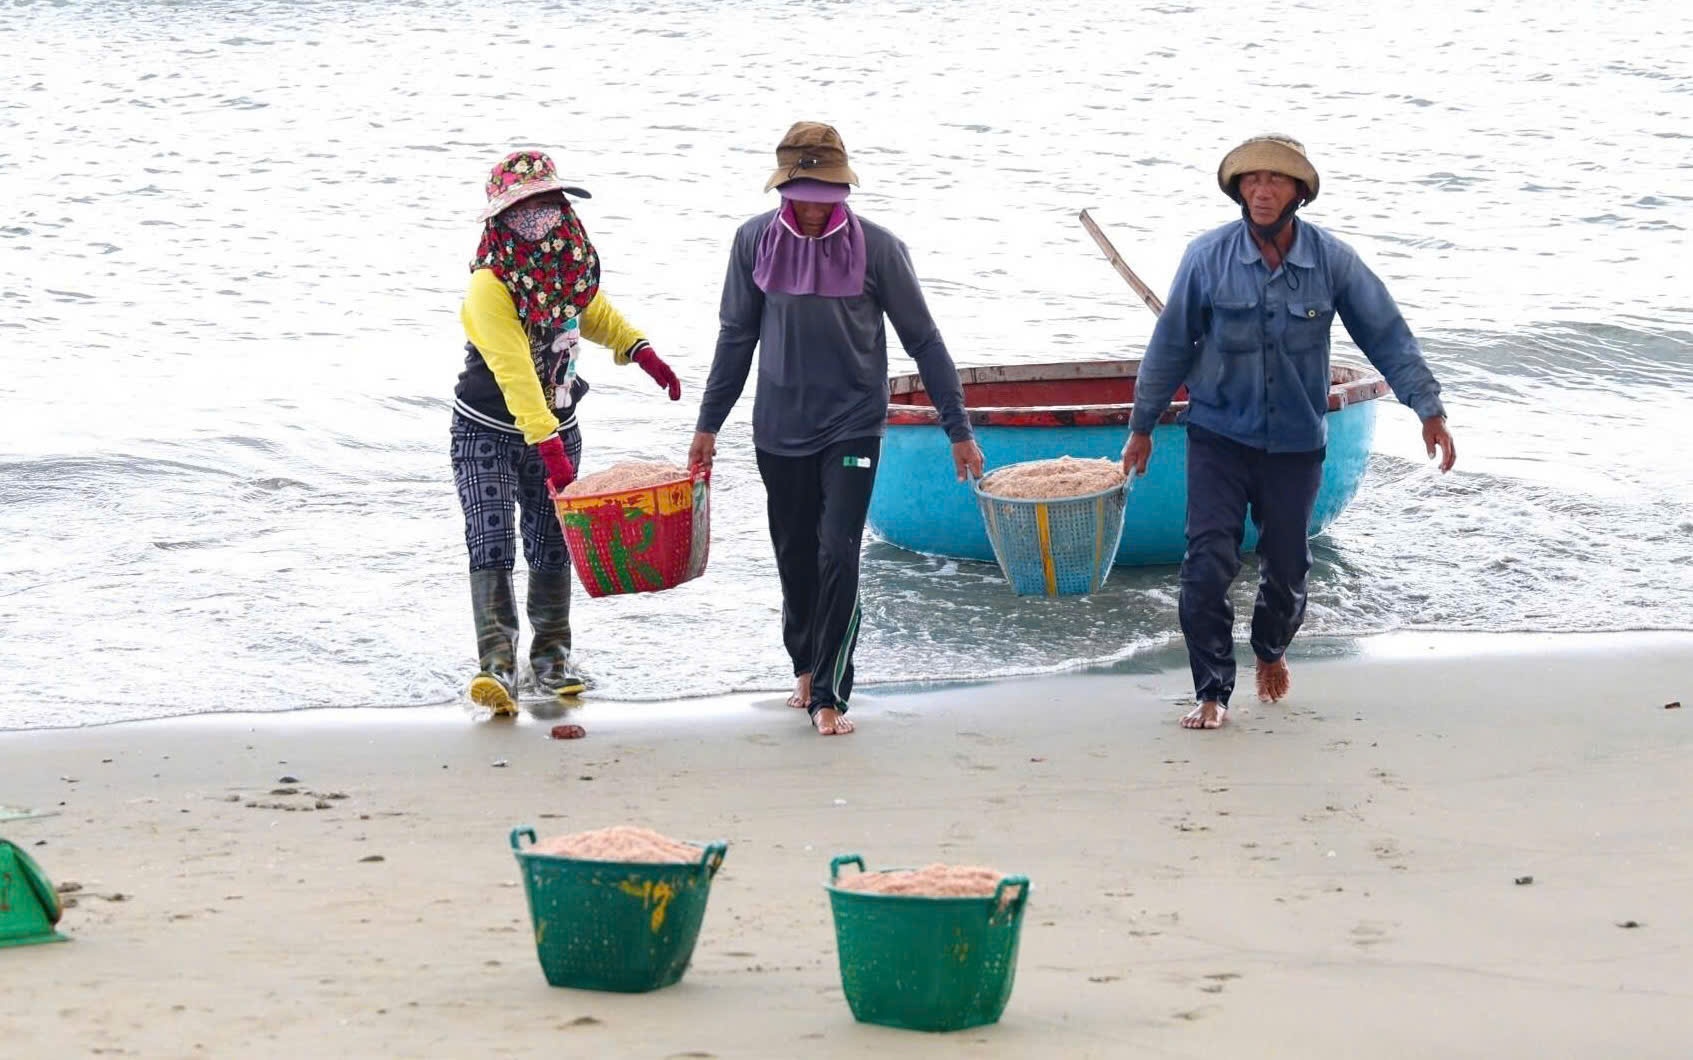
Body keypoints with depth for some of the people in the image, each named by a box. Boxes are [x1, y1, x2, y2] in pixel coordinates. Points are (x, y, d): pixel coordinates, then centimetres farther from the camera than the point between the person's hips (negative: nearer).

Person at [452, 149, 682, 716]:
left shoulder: (571, 261, -3)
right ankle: (496, 664, -17)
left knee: (552, 545, 9)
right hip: (489, 430, -6)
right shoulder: (490, 287, -25)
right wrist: (548, 447, -39)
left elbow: (593, 311, 20)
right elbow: (513, 371, -32)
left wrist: (641, 352, 7)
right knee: (490, 542, -16)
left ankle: (552, 655, 23)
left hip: (556, 428, 6)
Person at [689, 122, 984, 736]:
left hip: (853, 428, -3)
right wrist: (709, 423, 11)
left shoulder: (875, 247, -9)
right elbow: (737, 335, 9)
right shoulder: (755, 241, -2)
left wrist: (958, 428, -2)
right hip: (779, 428, 3)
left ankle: (828, 695, -4)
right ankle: (806, 665, 35)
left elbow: (922, 340, -2)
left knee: (838, 557, -11)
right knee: (795, 558, 13)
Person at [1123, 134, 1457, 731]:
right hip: (1219, 435, -1)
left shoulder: (1332, 261, -8)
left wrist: (1429, 409, -5)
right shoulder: (1208, 257, -9)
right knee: (1208, 562, -13)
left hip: (1296, 442, 1)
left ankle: (1271, 651, 44)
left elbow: (1387, 336, -1)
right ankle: (1212, 693, -2)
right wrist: (1142, 426, 6)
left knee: (1287, 567, 12)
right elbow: (1172, 343, 0)